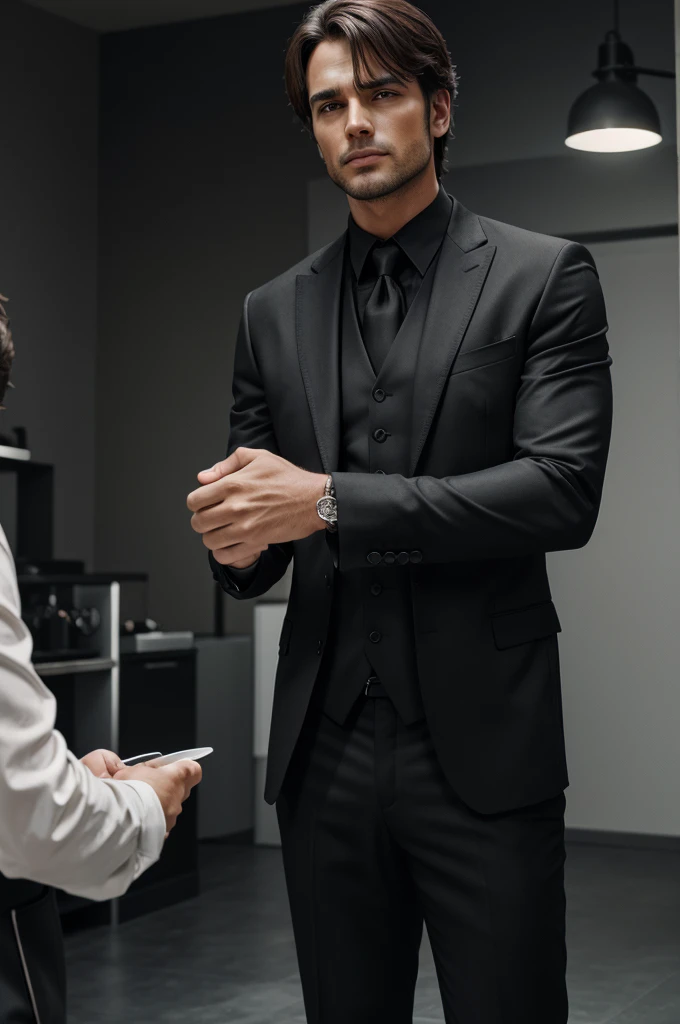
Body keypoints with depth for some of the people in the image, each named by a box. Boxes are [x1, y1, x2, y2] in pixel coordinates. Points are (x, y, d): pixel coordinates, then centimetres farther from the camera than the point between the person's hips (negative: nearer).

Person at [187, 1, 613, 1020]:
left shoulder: (541, 275, 0)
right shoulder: (274, 312, 12)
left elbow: (564, 489, -12)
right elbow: (254, 529, 15)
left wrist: (328, 501, -17)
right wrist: (240, 543, -10)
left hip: (480, 745, -3)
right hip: (324, 747, 4)